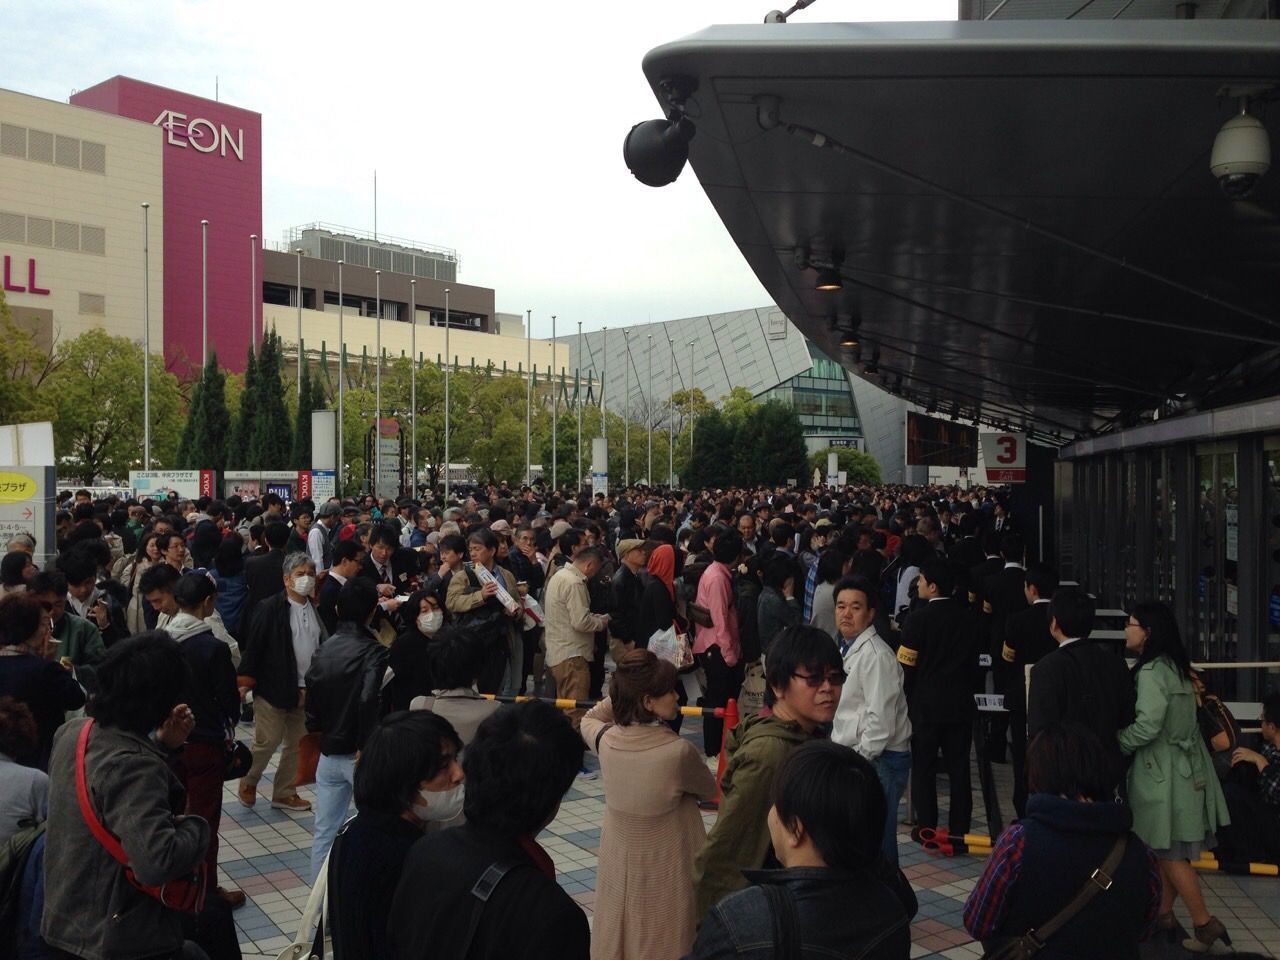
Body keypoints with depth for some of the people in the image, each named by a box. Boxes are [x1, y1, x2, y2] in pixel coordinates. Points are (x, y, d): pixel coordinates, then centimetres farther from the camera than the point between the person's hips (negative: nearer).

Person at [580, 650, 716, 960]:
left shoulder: (606, 740, -12)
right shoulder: (679, 752, -26)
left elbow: (589, 719, 14)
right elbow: (709, 790, -5)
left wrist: (622, 693, 4)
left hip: (618, 865, 5)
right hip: (665, 870, -5)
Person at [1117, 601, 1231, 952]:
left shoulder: (1151, 672, -19)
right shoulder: (1173, 667, 9)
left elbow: (1147, 726, -25)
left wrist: (1118, 743, -9)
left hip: (1164, 771, -9)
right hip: (1180, 766, 9)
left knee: (1170, 851, 1)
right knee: (1166, 849, 16)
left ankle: (1205, 922, 8)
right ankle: (1164, 913, 25)